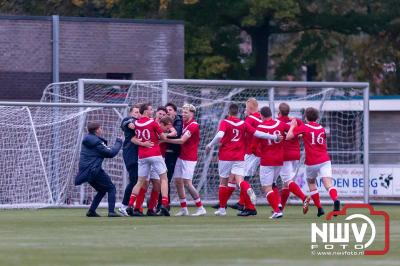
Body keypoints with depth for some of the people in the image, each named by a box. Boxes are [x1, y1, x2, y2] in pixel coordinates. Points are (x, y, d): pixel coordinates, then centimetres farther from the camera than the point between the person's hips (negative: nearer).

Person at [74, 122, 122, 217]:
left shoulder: (86, 140, 15)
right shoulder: (97, 142, -13)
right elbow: (111, 153, -12)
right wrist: (118, 142, 0)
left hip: (85, 171, 9)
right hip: (94, 171, -9)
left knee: (102, 190, 22)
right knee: (111, 188, 1)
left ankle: (91, 211, 13)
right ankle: (111, 211, -11)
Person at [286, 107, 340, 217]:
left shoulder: (303, 128, -1)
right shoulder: (321, 129, 14)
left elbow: (288, 137, -6)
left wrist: (292, 126, 12)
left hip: (311, 162, -2)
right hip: (325, 160, 2)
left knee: (311, 183, 22)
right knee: (328, 184, -13)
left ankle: (319, 208, 18)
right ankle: (335, 200, -42)